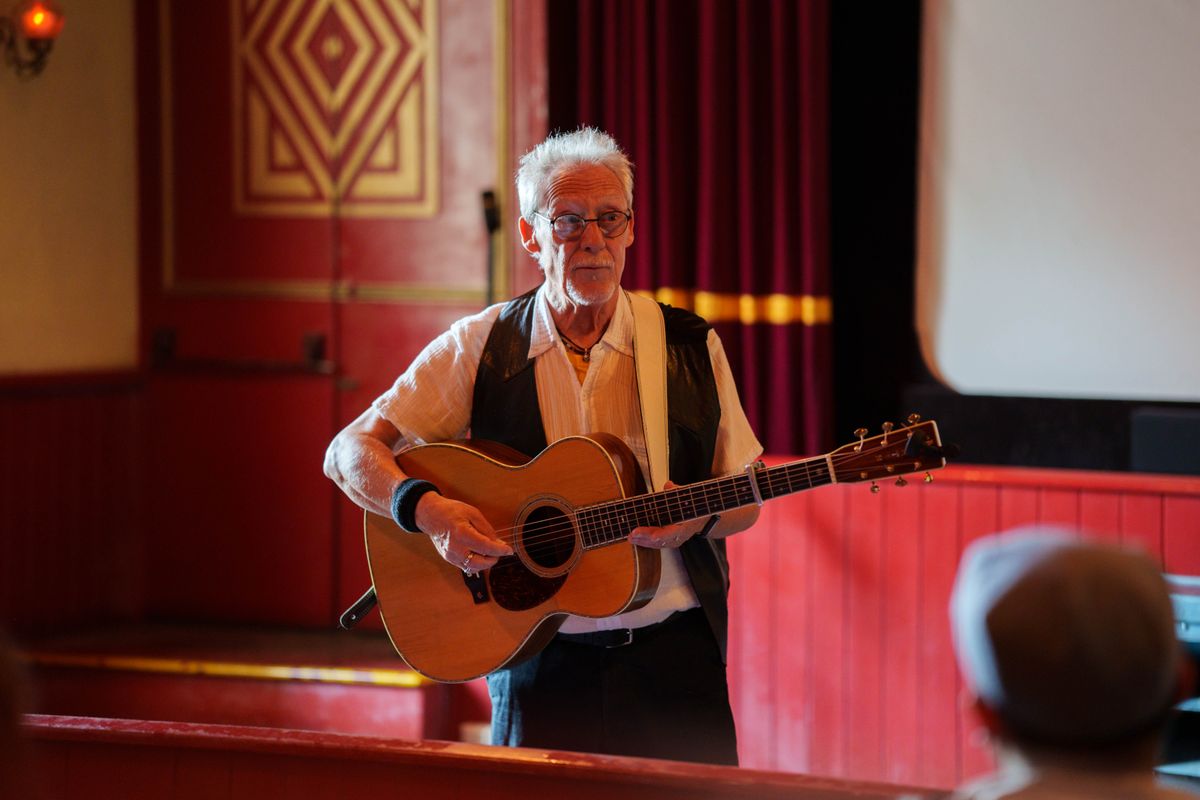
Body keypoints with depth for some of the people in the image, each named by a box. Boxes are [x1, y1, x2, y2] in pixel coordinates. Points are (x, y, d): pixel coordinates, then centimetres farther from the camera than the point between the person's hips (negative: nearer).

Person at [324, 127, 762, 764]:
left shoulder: (689, 347, 5)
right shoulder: (478, 348, 1)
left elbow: (745, 501, 9)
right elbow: (349, 453, -1)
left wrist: (695, 517, -14)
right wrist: (426, 511, -20)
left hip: (672, 661, 1)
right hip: (540, 664, -1)